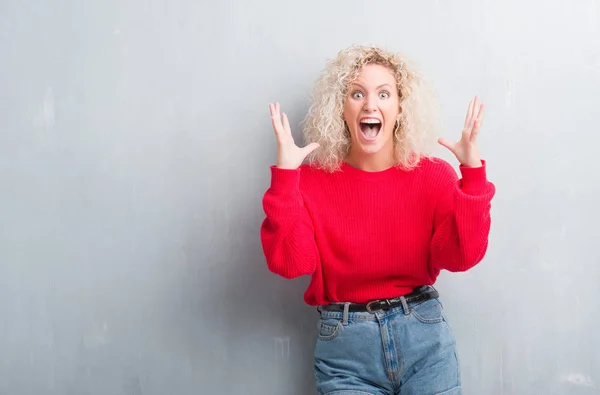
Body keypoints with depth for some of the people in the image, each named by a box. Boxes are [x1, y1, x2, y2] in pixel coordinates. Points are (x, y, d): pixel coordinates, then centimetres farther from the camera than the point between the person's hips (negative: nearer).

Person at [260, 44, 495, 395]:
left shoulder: (434, 175, -1)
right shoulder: (311, 180, -3)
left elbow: (462, 256, -11)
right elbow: (291, 263, -15)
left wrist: (472, 171, -19)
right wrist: (284, 175, -21)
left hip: (425, 338, 1)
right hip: (344, 346, -1)